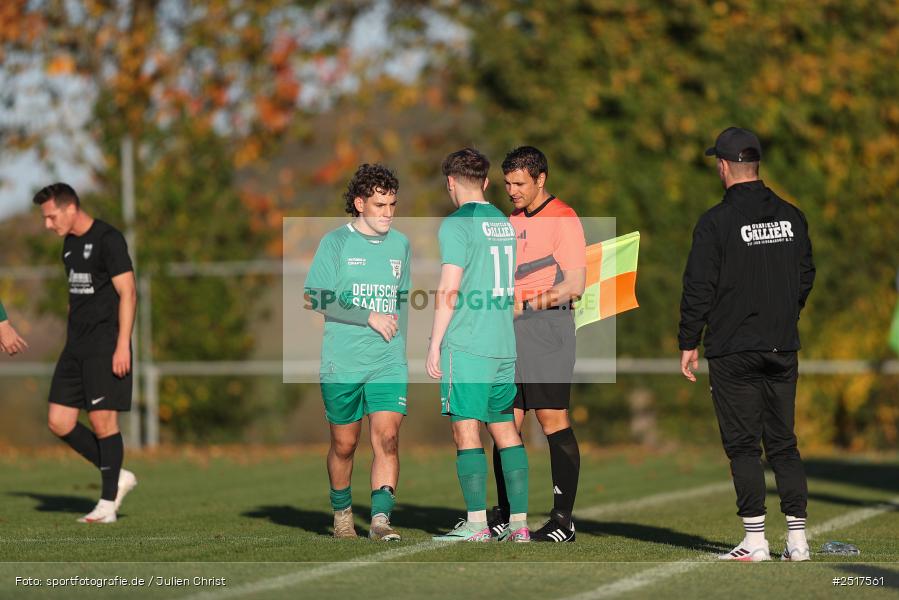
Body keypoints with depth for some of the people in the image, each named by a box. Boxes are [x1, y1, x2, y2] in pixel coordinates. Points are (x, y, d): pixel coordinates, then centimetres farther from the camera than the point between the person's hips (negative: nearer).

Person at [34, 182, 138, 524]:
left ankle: (108, 502, 2)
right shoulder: (69, 243, 15)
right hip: (76, 347, 8)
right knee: (59, 422, 2)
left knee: (103, 421, -8)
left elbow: (127, 293, -13)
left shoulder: (107, 239, -10)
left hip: (106, 346, -8)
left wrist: (122, 346, -18)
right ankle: (117, 477, 14)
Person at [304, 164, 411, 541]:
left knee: (388, 437, -13)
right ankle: (341, 513, 27)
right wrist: (371, 318, -11)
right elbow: (316, 299, -9)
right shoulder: (335, 242, -3)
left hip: (388, 363, 3)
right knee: (344, 443, 7)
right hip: (341, 363, -2)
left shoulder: (400, 245, 11)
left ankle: (381, 517, -16)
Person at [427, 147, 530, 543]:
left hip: (466, 345, -7)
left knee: (466, 432, -5)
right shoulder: (505, 223, 15)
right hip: (504, 345, 7)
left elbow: (449, 291, -14)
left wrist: (435, 344, -10)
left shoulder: (456, 225, -8)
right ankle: (519, 522, 8)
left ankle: (477, 523, -8)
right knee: (505, 430, 10)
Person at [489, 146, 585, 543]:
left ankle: (563, 519, -8)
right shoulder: (512, 222, 19)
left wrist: (528, 304, -20)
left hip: (547, 328, -8)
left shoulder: (562, 219, -6)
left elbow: (575, 284, -13)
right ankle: (504, 517, 10)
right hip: (510, 331, 8)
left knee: (552, 419, -9)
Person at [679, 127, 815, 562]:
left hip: (733, 351, -5)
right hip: (782, 349, 5)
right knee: (783, 443, 10)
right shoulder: (791, 216, 6)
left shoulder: (716, 221, -10)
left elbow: (699, 286, -10)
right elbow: (805, 277, 14)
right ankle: (797, 539, 5)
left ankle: (755, 541, -4)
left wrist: (688, 343, -1)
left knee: (742, 445, -1)